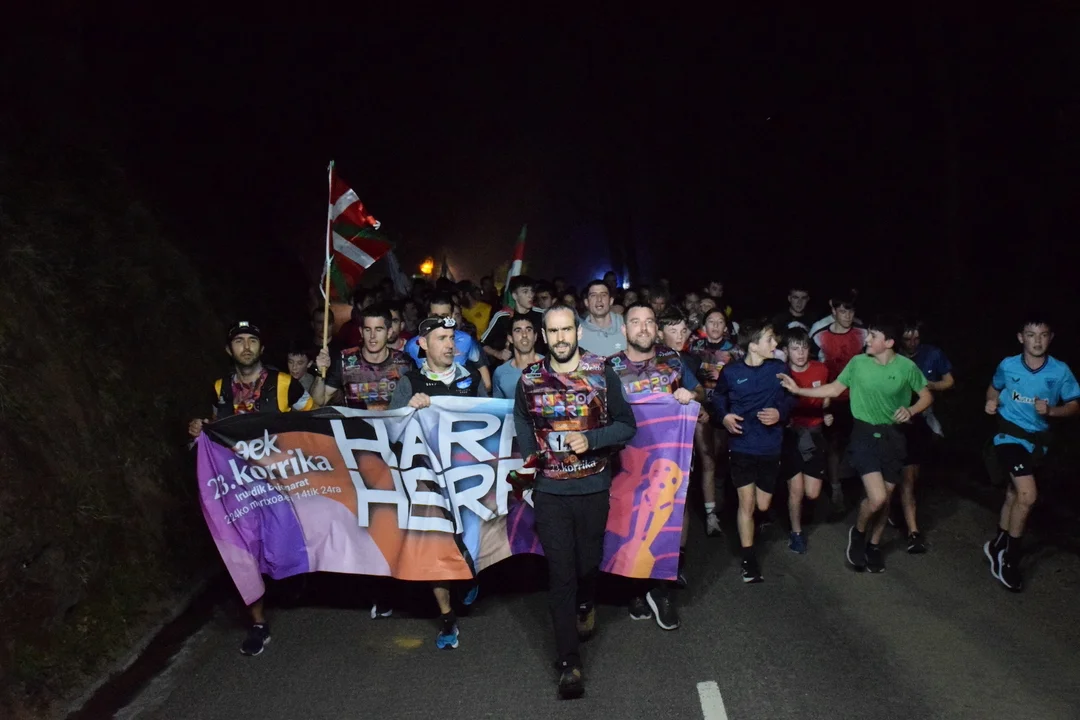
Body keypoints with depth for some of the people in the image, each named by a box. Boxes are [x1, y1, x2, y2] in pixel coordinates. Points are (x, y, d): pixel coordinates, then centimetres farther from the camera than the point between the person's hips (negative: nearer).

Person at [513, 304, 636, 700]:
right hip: (549, 489, 0)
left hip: (592, 487, 0)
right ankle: (569, 662, 6)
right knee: (560, 572, -1)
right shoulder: (529, 378, -1)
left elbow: (627, 426, -2)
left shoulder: (603, 374, -7)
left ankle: (585, 606, 51)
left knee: (588, 560, 17)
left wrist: (590, 440, -18)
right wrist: (529, 454, 1)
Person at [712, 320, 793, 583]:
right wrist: (724, 416, -7)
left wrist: (780, 413, -15)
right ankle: (749, 559, 12)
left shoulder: (778, 368, -4)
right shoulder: (731, 372, -7)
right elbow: (718, 397, 10)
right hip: (741, 447, -2)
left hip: (770, 447, 2)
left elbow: (790, 398, 5)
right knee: (746, 503, -3)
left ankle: (758, 522, 46)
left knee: (763, 506, 8)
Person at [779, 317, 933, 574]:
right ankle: (858, 532, 15)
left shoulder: (907, 367, -8)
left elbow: (927, 396, 5)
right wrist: (798, 390, -5)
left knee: (885, 497, 12)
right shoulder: (858, 362, -6)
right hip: (864, 433, -1)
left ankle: (874, 545, 35)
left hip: (892, 435, 2)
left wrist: (911, 410, -15)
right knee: (877, 497, -16)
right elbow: (834, 389, 2)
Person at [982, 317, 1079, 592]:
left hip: (1037, 440, 3)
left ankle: (998, 546, 38)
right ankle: (1009, 560, -2)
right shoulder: (1008, 366, -8)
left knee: (1014, 494, 18)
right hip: (1010, 435, -3)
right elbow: (994, 388, 12)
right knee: (1028, 495, -18)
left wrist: (1051, 410, -20)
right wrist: (991, 402, -8)